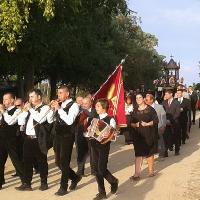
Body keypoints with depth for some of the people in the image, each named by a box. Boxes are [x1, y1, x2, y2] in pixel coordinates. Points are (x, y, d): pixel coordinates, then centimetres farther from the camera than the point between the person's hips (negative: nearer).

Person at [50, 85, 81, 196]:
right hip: (57, 136, 7)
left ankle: (63, 187, 11)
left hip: (67, 137, -7)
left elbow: (69, 121, -23)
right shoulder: (60, 105, 10)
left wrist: (59, 109, -21)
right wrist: (53, 109, -1)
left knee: (64, 162, -1)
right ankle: (75, 177, 32)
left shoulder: (74, 105, -10)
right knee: (58, 161, 13)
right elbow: (51, 119, 15)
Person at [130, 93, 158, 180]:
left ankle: (151, 171, 25)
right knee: (138, 154, -3)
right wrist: (135, 125, -10)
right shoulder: (135, 111, 10)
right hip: (138, 135, 2)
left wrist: (147, 124, -19)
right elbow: (131, 123, 12)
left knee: (150, 153, 9)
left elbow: (156, 120, -5)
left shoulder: (150, 109, -1)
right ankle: (137, 174, -5)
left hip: (149, 135, -2)